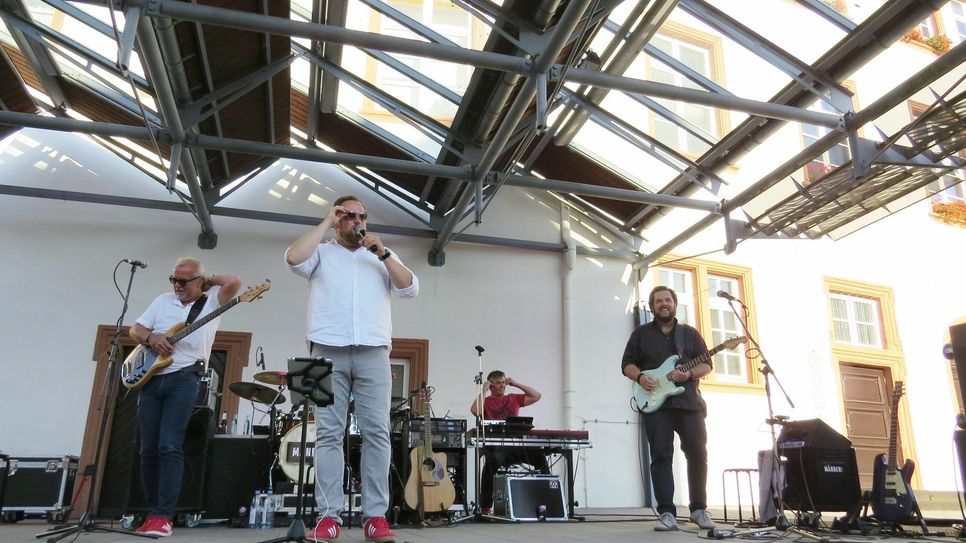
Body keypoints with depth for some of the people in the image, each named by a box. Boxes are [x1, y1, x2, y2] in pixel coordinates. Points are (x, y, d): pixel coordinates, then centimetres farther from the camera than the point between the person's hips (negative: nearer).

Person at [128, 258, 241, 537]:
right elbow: (135, 330, 14)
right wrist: (151, 338, -7)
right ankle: (152, 511, 17)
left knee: (170, 447, -13)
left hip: (183, 379, -5)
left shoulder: (212, 301, 1)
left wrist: (207, 280, 2)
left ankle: (163, 516, -10)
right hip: (150, 378, 5)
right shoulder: (163, 300, 15)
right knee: (148, 449, 7)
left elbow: (234, 281, -15)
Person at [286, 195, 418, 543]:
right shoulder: (322, 253, 16)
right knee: (328, 434, -4)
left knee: (377, 433, -5)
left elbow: (410, 289, 8)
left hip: (373, 352, 1)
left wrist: (382, 254, -1)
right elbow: (293, 258, -7)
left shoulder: (383, 256, 21)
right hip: (328, 351, -1)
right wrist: (326, 223, 1)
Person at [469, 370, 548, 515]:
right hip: (495, 447, -4)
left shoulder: (514, 398, 20)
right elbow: (475, 410, -14)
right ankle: (486, 507, -24)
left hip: (515, 445, 4)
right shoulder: (486, 401, 9)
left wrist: (516, 384, 14)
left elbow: (536, 396, 17)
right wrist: (483, 390, -3)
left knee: (539, 455, -18)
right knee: (491, 461, -35)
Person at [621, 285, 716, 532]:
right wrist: (640, 377, -11)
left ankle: (699, 509, 16)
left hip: (689, 402, 1)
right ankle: (667, 513, -3)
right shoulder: (640, 333, 11)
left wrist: (689, 374, -12)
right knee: (661, 456, -5)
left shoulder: (690, 333, 13)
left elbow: (706, 364, 8)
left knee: (698, 454, 1)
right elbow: (627, 364, 9)